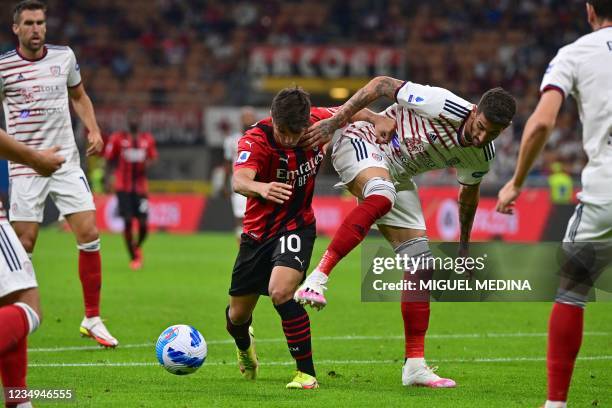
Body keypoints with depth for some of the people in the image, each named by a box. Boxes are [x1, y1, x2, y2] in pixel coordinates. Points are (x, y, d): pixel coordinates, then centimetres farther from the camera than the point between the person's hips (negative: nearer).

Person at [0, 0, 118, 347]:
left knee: (90, 235, -6)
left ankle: (92, 319, 4)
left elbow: (79, 96, 21)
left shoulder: (64, 57, 5)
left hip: (66, 162, 3)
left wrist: (93, 130, 6)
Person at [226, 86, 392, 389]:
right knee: (238, 315, 11)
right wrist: (261, 188, -68)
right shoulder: (256, 139, -26)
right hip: (258, 232, 0)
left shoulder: (318, 121, -15)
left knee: (280, 292, -28)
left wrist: (376, 119, -12)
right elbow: (239, 180, -45)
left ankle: (307, 372, -15)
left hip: (297, 227, 0)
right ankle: (245, 347, 50)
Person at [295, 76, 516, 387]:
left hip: (397, 175, 7)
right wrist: (336, 120, -23)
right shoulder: (444, 106, -25)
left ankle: (415, 365, 2)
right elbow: (383, 84, -19)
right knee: (382, 196, -42)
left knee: (421, 266, -2)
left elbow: (468, 192, 18)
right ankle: (317, 278, -45)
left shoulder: (482, 156, -4)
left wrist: (464, 245, 26)